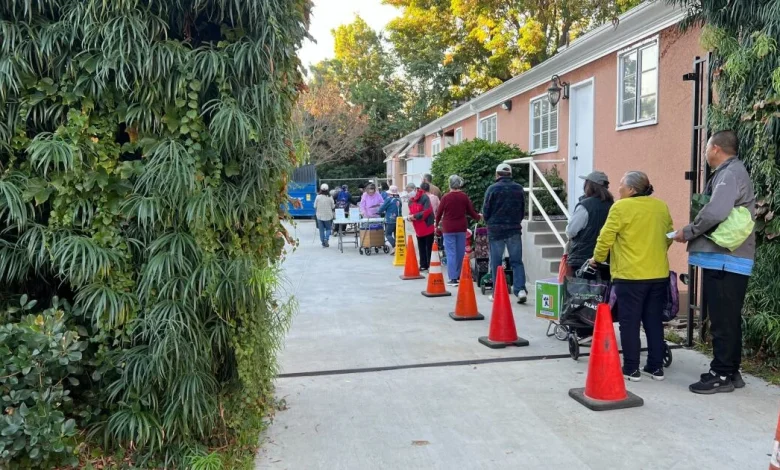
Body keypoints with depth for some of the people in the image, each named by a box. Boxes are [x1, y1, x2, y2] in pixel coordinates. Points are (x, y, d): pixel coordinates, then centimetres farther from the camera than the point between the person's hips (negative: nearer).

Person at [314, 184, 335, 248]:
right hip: (328, 216, -1)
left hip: (319, 216, 1)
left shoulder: (318, 197, -9)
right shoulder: (330, 197, -10)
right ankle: (326, 239, -8)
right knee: (328, 228, 14)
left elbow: (315, 206, -2)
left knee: (321, 230, 10)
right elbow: (333, 207, -3)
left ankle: (323, 243, 12)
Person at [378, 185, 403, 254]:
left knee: (387, 234, 3)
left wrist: (379, 212, 20)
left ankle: (395, 246, -17)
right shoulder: (399, 199, 6)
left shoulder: (389, 199, -9)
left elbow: (382, 208, -4)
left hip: (390, 220, -5)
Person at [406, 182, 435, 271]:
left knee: (429, 247, -1)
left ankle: (430, 266, 5)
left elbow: (427, 211, -23)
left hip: (427, 227, -7)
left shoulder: (424, 197, -15)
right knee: (421, 248, 11)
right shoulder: (410, 200, 10)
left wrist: (414, 216, -21)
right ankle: (423, 265, 19)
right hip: (418, 229, 7)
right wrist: (409, 216, -6)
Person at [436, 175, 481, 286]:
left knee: (451, 253, -2)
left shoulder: (446, 197, -7)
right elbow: (471, 212, 6)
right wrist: (478, 217, 27)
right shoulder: (464, 197, -1)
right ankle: (458, 275, 21)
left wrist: (437, 224, 16)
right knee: (460, 252, 12)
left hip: (448, 229, -3)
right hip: (461, 228, 3)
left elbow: (439, 213, -1)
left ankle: (453, 278, -7)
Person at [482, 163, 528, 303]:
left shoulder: (492, 189, -8)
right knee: (517, 261, 7)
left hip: (496, 230, -3)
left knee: (496, 263, 6)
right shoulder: (519, 189, 5)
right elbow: (523, 210, 11)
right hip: (514, 230, 3)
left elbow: (485, 211, -4)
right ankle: (520, 289, -7)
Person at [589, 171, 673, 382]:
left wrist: (597, 258, 7)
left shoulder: (621, 207, -10)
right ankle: (656, 367, 19)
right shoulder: (661, 206, 8)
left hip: (630, 275, -6)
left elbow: (606, 238, -9)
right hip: (659, 274, 6)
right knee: (654, 321, 13)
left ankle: (631, 369, 7)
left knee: (630, 323, 3)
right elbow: (669, 236, 18)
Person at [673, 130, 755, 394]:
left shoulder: (731, 173, -12)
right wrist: (694, 234, 6)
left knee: (722, 320, -4)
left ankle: (722, 375, 4)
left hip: (724, 259, -10)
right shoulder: (728, 173, 19)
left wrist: (687, 232, -13)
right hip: (725, 258, 10)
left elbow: (715, 213, -26)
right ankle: (730, 372, 24)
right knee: (727, 319, 15)